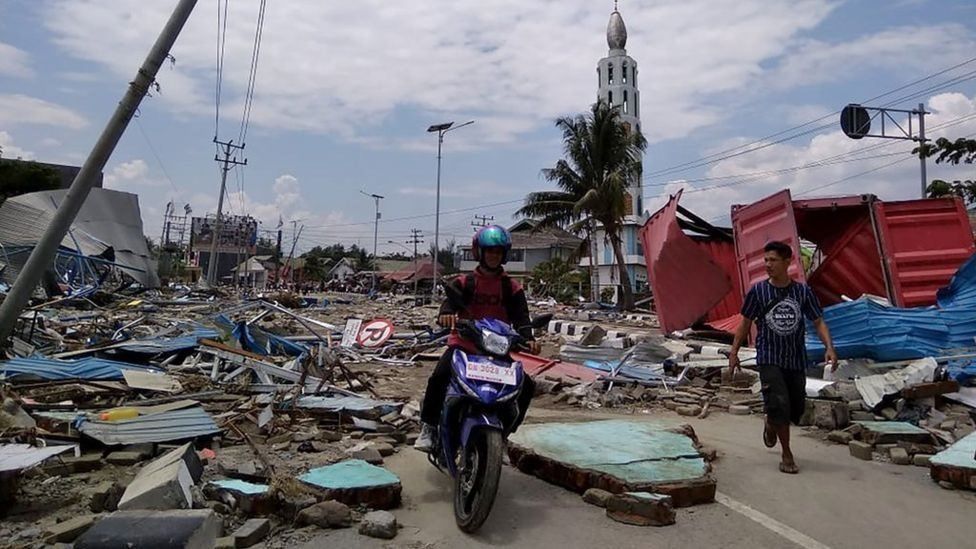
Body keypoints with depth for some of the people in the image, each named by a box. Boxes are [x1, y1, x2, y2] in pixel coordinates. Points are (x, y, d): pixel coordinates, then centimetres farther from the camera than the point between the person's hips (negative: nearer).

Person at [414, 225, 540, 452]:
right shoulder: (464, 282, 2)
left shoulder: (512, 288, 5)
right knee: (439, 377, -27)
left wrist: (528, 338, -26)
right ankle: (428, 427, -5)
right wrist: (446, 314, -40)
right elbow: (450, 300, -15)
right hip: (463, 343, -2)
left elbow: (520, 316, -5)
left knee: (527, 386, -10)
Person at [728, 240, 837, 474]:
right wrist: (734, 352, 3)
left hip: (796, 359, 3)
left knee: (797, 407, 11)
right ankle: (787, 456, 3)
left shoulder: (802, 291, -1)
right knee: (779, 404, -13)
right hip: (769, 359, -2)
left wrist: (830, 347, -12)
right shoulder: (758, 291, -4)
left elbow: (818, 322, 3)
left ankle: (771, 424, 45)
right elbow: (746, 323, 4)